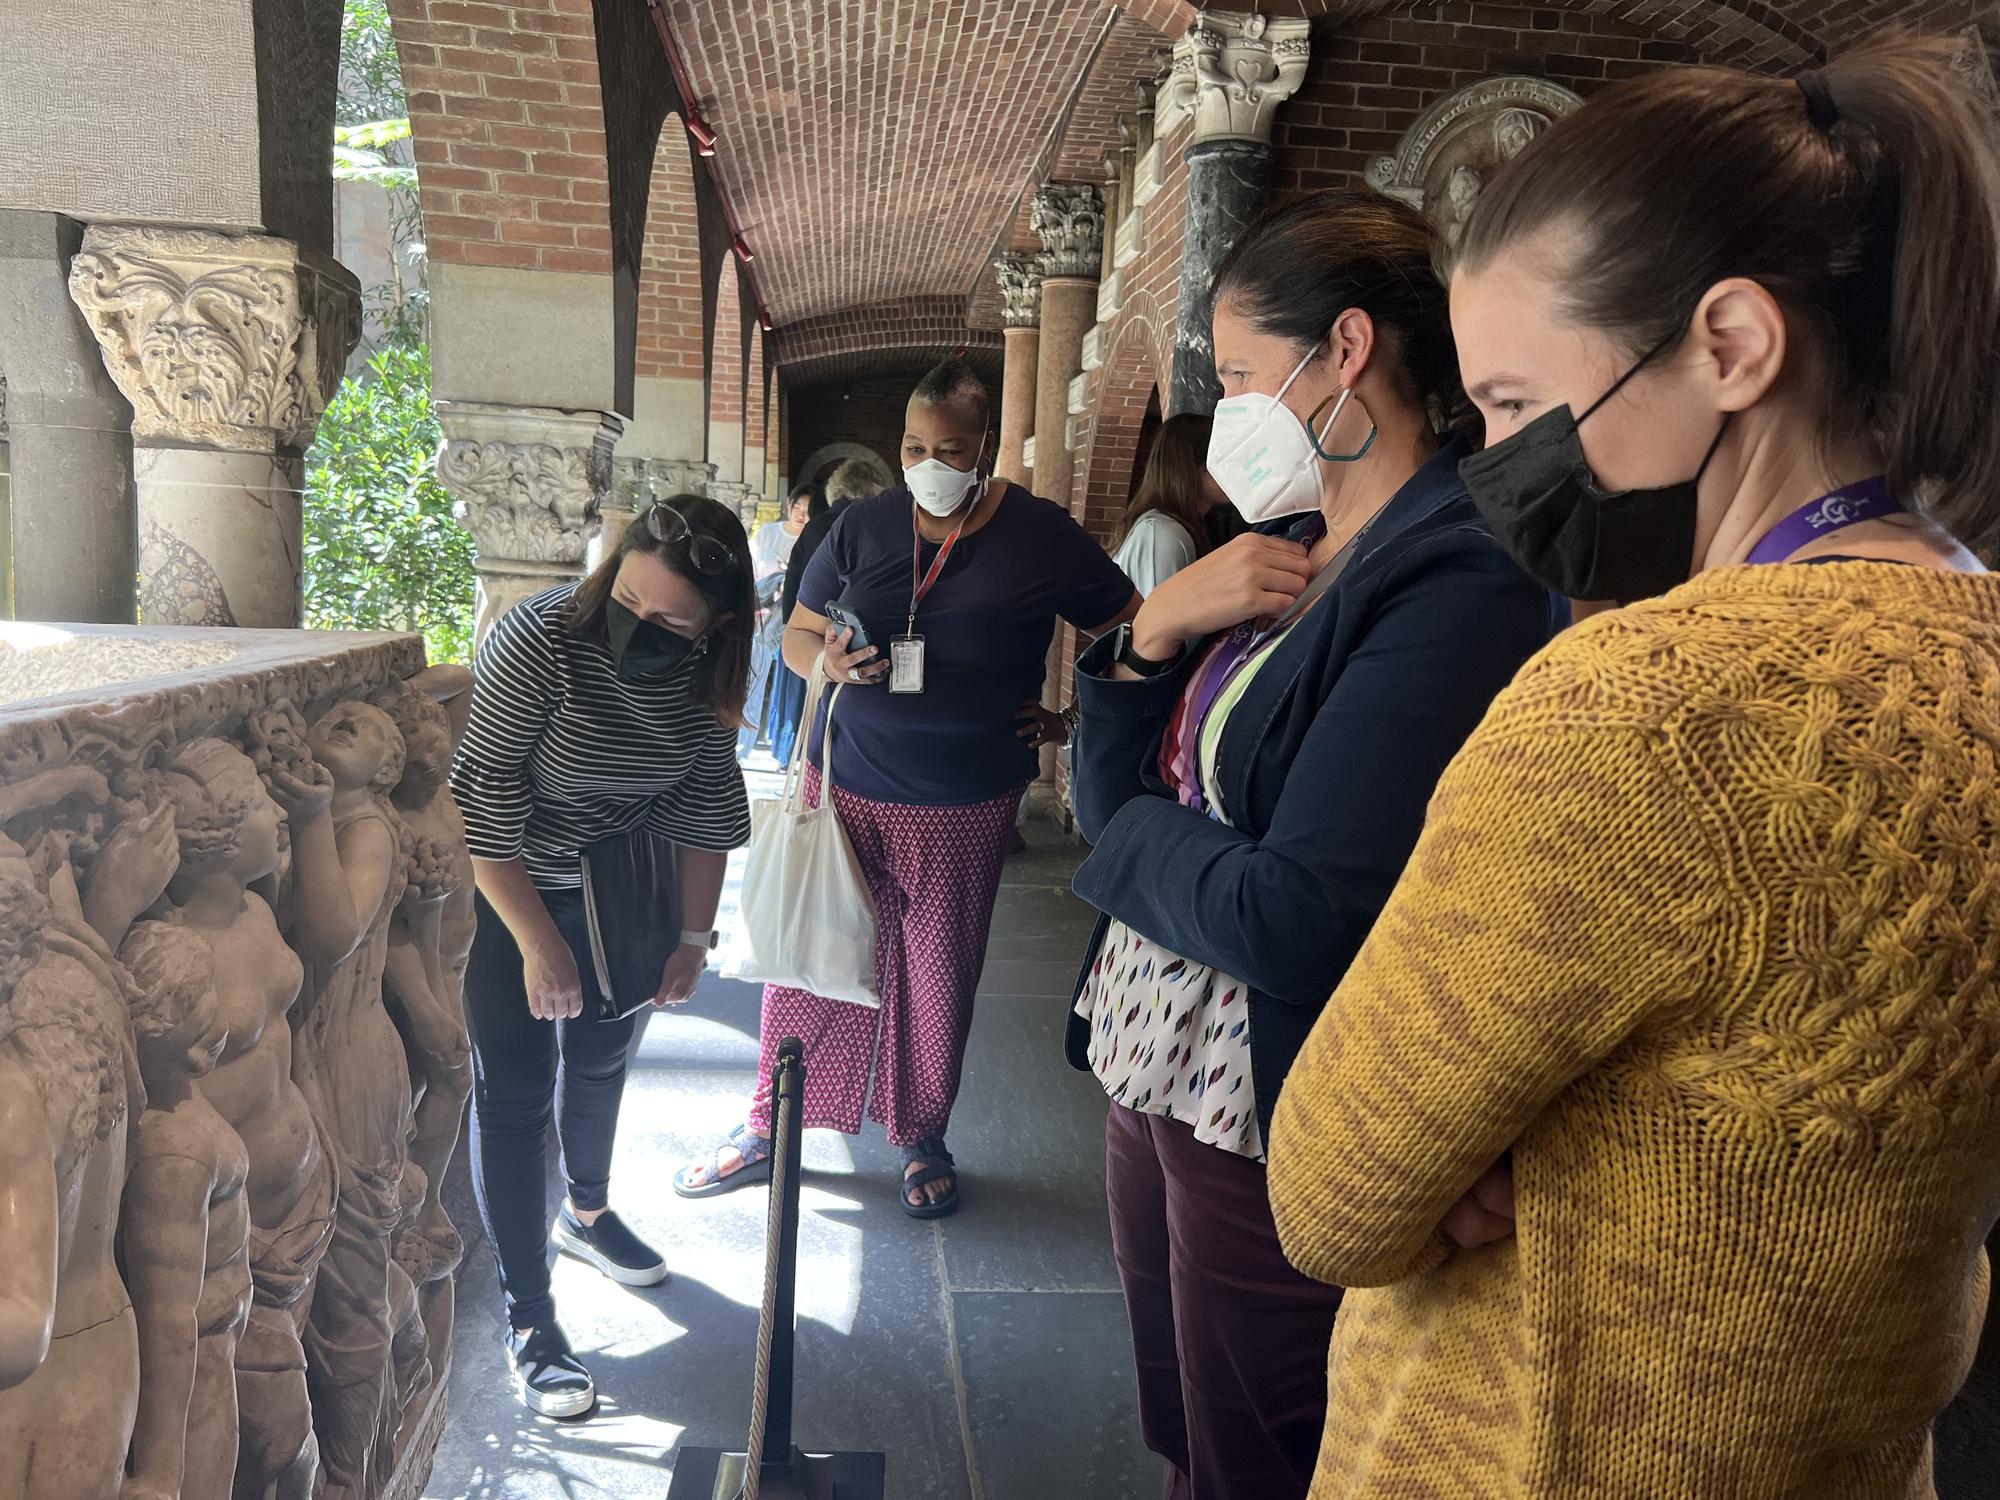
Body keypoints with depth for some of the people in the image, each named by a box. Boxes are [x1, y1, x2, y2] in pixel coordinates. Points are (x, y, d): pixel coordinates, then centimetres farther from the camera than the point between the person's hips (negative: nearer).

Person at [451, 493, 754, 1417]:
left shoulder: (706, 675, -14)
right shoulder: (541, 640, -29)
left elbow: (708, 801, -2)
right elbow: (479, 800, -26)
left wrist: (694, 934, -1)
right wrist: (538, 940, -22)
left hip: (611, 880, 5)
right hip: (500, 883, -5)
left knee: (602, 1056, 20)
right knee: (514, 1089, -3)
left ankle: (587, 1212, 46)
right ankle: (527, 1318, 8)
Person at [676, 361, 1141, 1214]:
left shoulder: (1041, 537, -6)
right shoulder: (864, 526, 1)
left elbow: (1132, 631, 3)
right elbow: (797, 633, 8)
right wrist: (827, 660, -14)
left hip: (963, 807, -2)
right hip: (847, 785, 2)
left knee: (939, 976, 11)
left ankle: (923, 1138, 33)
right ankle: (772, 1129, 28)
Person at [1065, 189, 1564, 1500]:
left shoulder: (1464, 585, -22)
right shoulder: (1282, 553, 6)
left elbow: (1293, 923, -28)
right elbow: (1107, 793, 9)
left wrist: (1138, 835, -9)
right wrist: (1159, 628, -9)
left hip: (1276, 1134, -8)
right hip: (1155, 1078, 8)